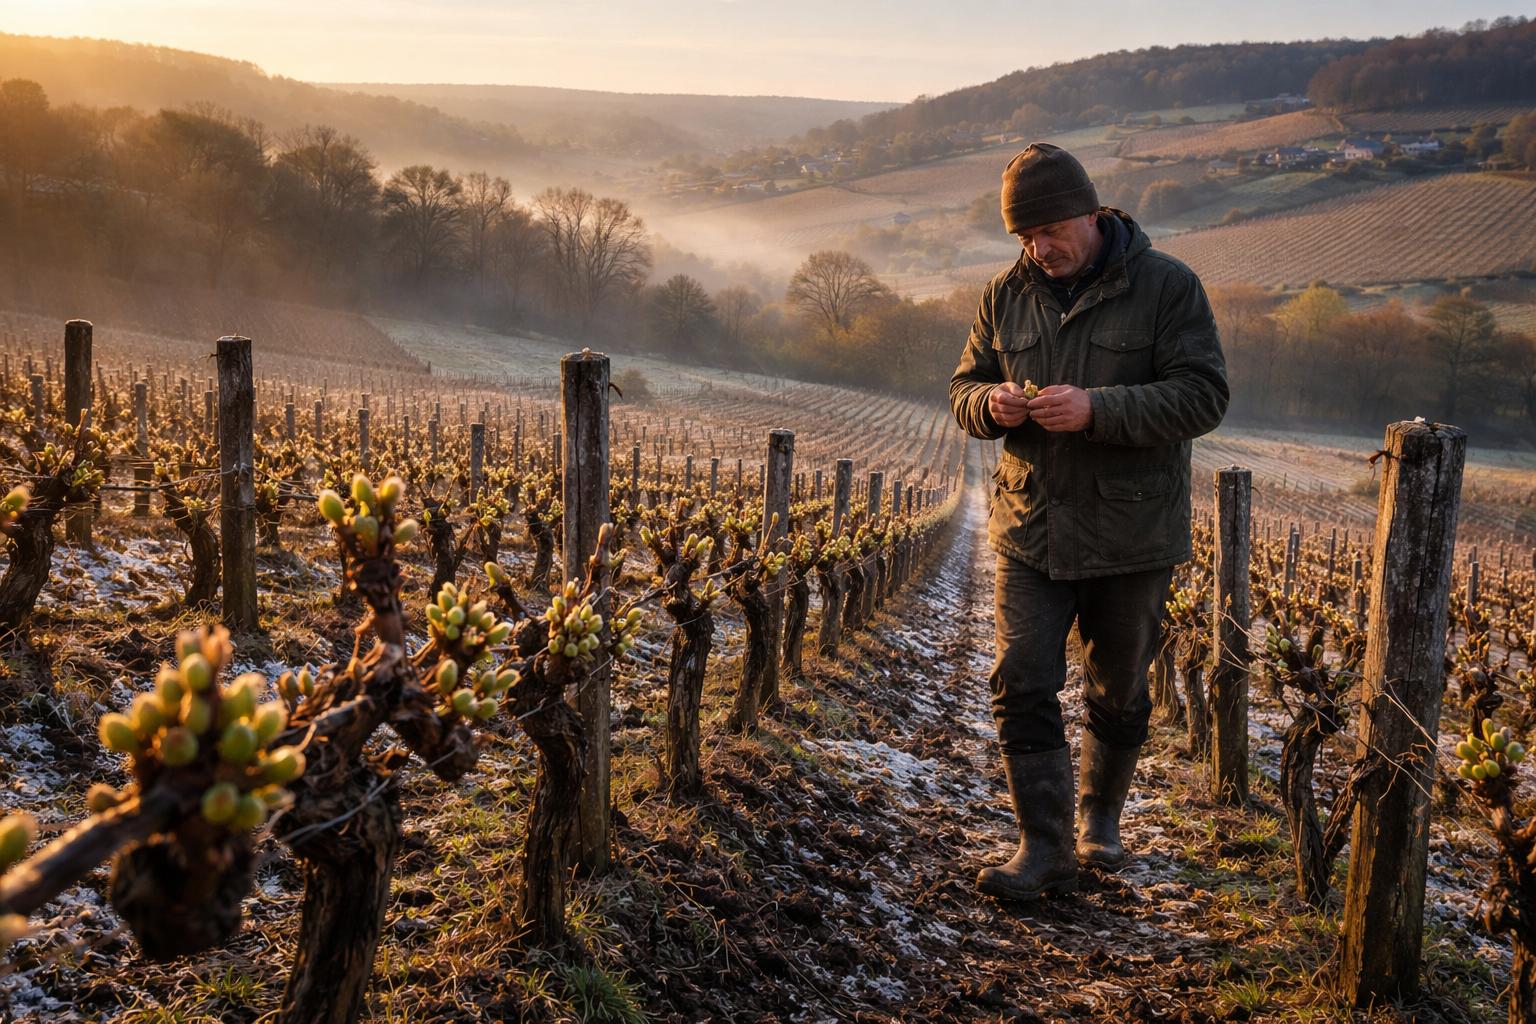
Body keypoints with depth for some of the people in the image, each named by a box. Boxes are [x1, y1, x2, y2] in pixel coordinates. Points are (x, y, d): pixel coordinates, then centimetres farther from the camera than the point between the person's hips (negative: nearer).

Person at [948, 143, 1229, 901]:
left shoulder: (1165, 286, -8)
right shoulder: (1006, 295, 4)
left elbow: (1203, 397, -14)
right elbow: (963, 389, 11)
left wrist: (1097, 409, -26)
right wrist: (992, 404, -14)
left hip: (1130, 535, -2)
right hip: (1029, 528, 3)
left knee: (1117, 690, 13)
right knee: (1022, 685, -6)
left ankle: (1101, 815, 36)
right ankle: (1045, 847, 2)